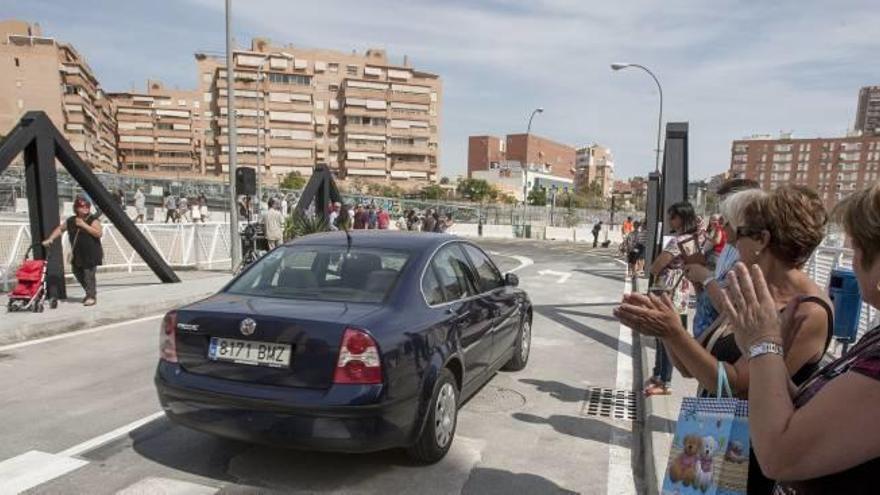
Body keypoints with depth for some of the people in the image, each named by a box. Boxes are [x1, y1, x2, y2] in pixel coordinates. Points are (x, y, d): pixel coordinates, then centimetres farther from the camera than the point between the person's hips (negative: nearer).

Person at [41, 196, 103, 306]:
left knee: (89, 275, -9)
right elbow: (60, 229, 22)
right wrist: (50, 239, 12)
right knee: (77, 273, 12)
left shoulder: (93, 220, -7)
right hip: (77, 254, 6)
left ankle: (91, 296, 3)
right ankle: (89, 293, 30)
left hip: (91, 254, -6)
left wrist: (84, 225, -19)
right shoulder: (70, 221, 9)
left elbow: (99, 233, -20)